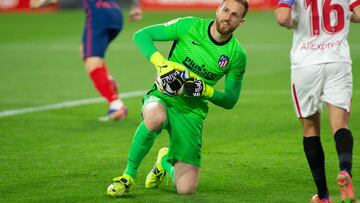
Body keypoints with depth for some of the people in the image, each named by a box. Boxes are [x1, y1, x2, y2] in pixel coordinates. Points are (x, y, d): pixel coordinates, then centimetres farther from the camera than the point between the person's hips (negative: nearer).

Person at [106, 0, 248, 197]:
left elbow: (230, 100, 5)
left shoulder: (237, 55, -2)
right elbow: (141, 35, -6)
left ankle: (166, 161, 29)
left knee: (186, 189, -10)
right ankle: (128, 175, -19)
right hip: (163, 97, -2)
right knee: (155, 117, -43)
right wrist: (161, 63, -22)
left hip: (192, 112, 2)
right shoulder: (190, 26, -7)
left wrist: (205, 90, -16)